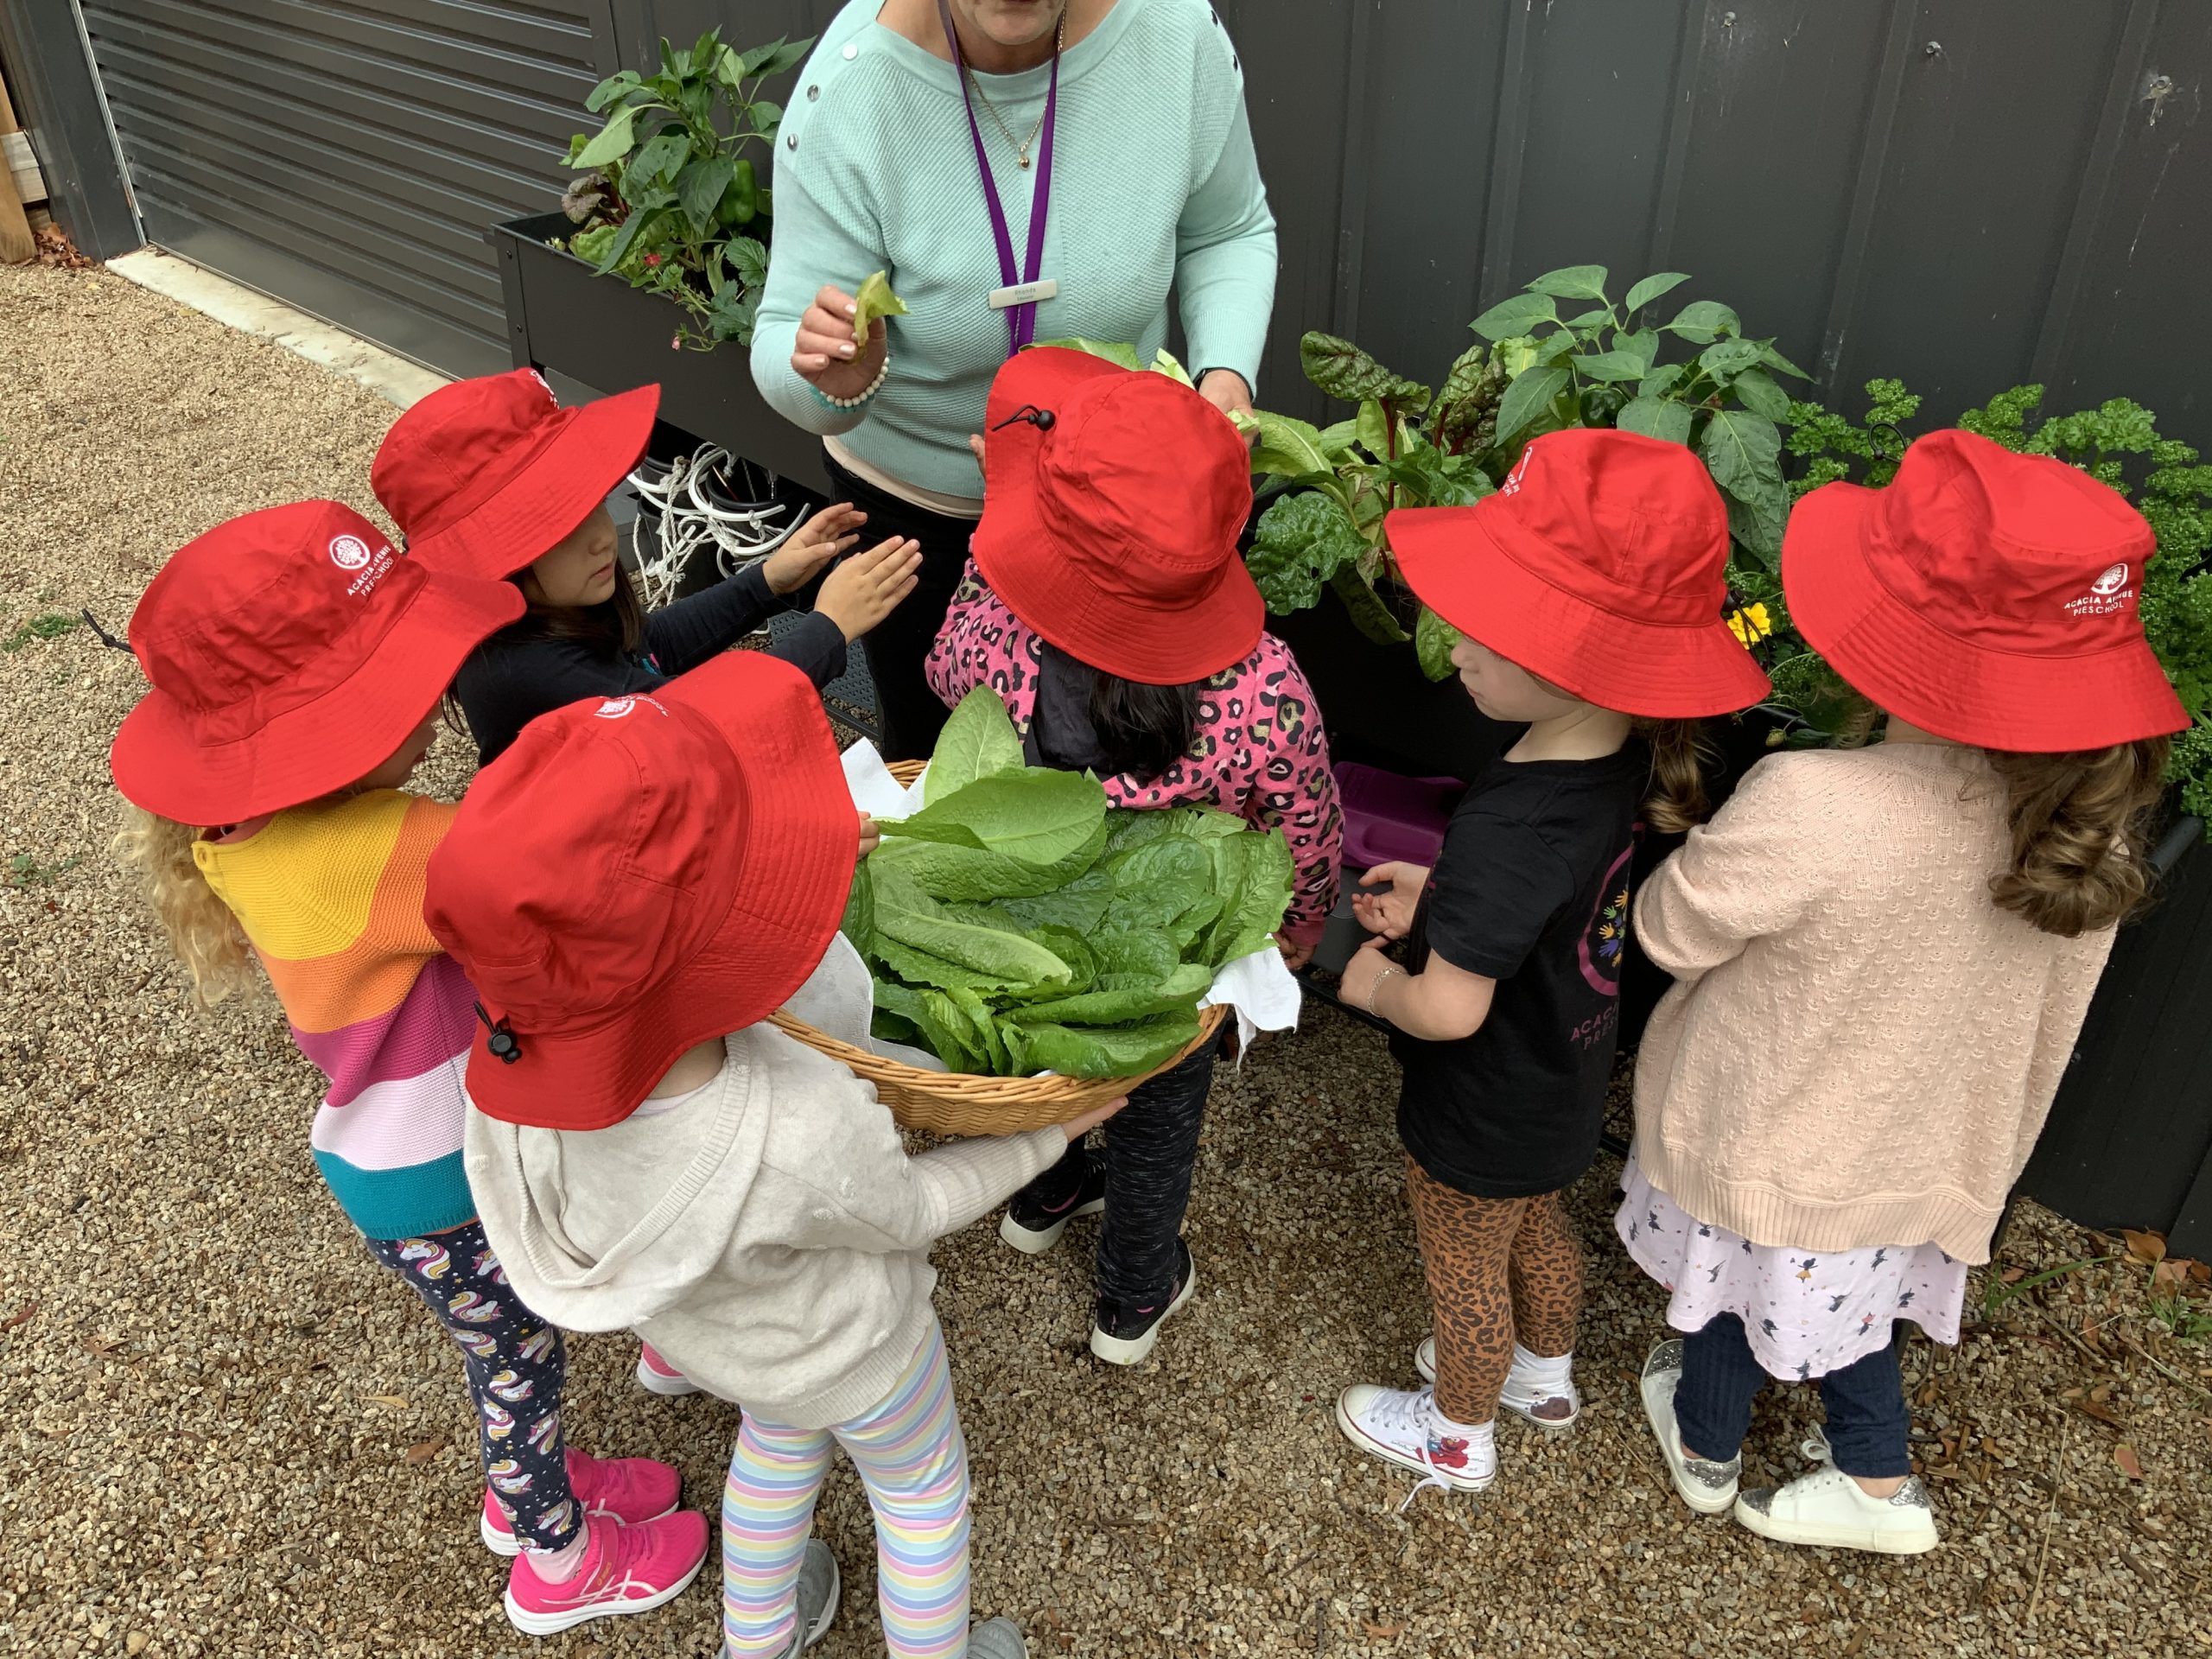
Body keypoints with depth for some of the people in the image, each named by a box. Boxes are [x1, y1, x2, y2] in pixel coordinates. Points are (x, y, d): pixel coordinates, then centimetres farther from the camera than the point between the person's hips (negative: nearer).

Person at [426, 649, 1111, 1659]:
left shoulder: (510, 1069, -34)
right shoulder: (800, 1143, -48)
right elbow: (911, 1209, -23)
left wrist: (795, 860, -5)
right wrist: (1047, 1134, -7)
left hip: (706, 1336, 5)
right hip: (843, 1349, -5)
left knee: (779, 1441, 37)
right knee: (921, 1489, 29)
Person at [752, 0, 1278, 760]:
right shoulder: (850, 87, -28)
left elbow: (1227, 234, -5)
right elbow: (785, 342, -26)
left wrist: (1228, 371, -23)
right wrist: (836, 382, -50)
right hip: (912, 499, -1)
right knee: (929, 747, 19)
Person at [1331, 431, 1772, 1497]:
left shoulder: (1510, 823, -41)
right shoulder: (1622, 758, -14)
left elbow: (1448, 1008, -36)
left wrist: (1374, 982, -17)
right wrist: (1440, 899, -1)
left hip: (1484, 1115, -8)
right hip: (1565, 1081, 8)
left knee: (1466, 1272, 20)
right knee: (1536, 1228, 33)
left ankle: (1459, 1434, 47)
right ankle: (1545, 1372, 60)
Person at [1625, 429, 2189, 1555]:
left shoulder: (1810, 811, -40)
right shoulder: (2093, 814, -19)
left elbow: (1670, 933, -21)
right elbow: (2045, 1012, -2)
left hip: (1763, 1143, -4)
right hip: (1919, 1151, 4)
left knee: (1736, 1292, 25)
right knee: (1848, 1295, 32)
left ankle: (1704, 1453, 52)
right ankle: (1878, 1480, 50)